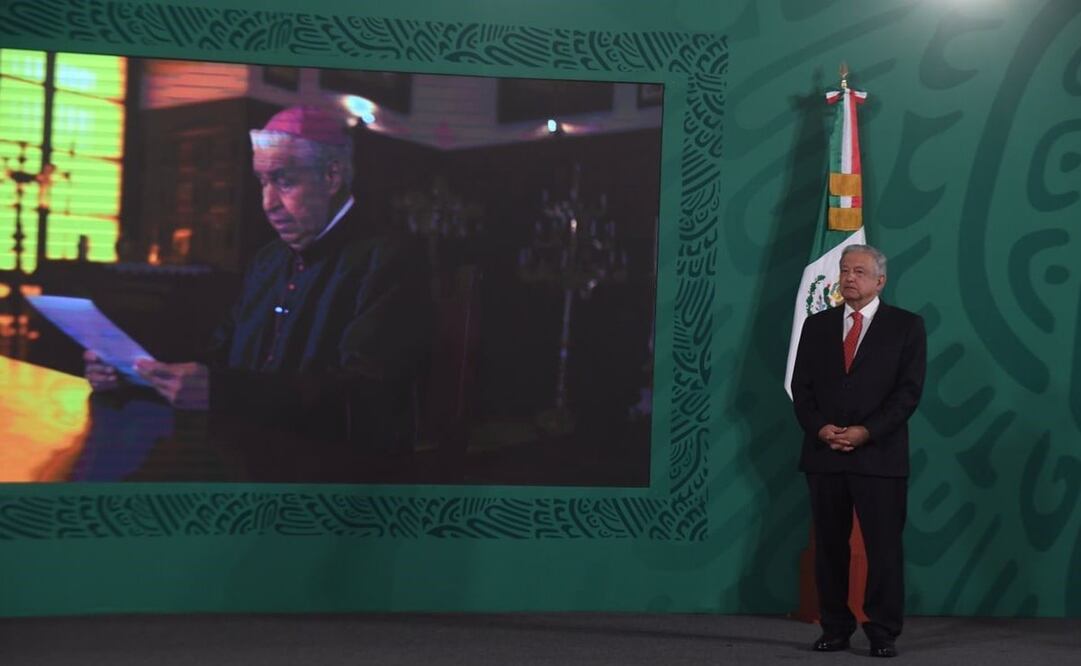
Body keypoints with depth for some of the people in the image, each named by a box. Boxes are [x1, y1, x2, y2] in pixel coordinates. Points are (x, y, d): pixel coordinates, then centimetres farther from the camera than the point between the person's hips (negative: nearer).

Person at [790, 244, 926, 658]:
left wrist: (866, 432, -15)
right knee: (829, 546, 6)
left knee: (884, 547, -2)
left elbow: (909, 391, -5)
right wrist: (820, 428, -9)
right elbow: (801, 387, 9)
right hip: (824, 454, 3)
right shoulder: (817, 325, 13)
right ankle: (835, 629, 14)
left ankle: (883, 634, 6)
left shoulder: (906, 326, 3)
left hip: (879, 455, -3)